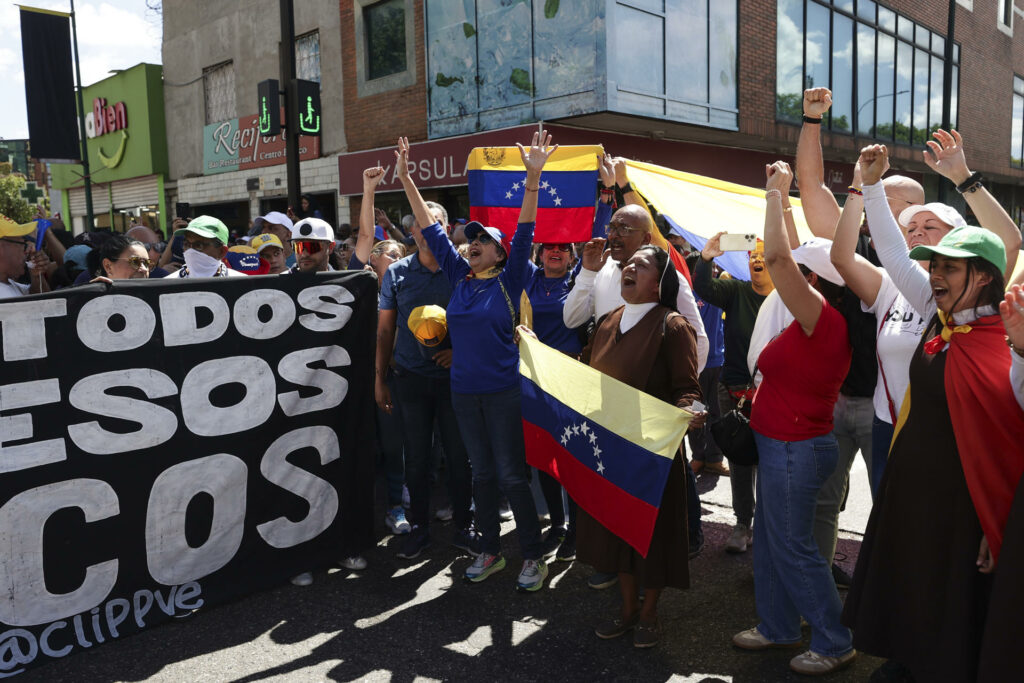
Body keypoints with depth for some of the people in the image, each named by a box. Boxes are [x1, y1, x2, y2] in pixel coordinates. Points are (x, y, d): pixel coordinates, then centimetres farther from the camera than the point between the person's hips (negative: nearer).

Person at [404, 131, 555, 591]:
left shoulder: (509, 280, -4)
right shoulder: (459, 277, 7)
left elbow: (524, 232, -15)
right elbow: (430, 229, 9)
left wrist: (533, 177, -26)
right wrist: (405, 178, 9)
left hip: (503, 390, -5)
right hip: (464, 390, 5)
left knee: (511, 474, 0)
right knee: (481, 472, 14)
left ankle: (533, 556, 13)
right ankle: (490, 551, 27)